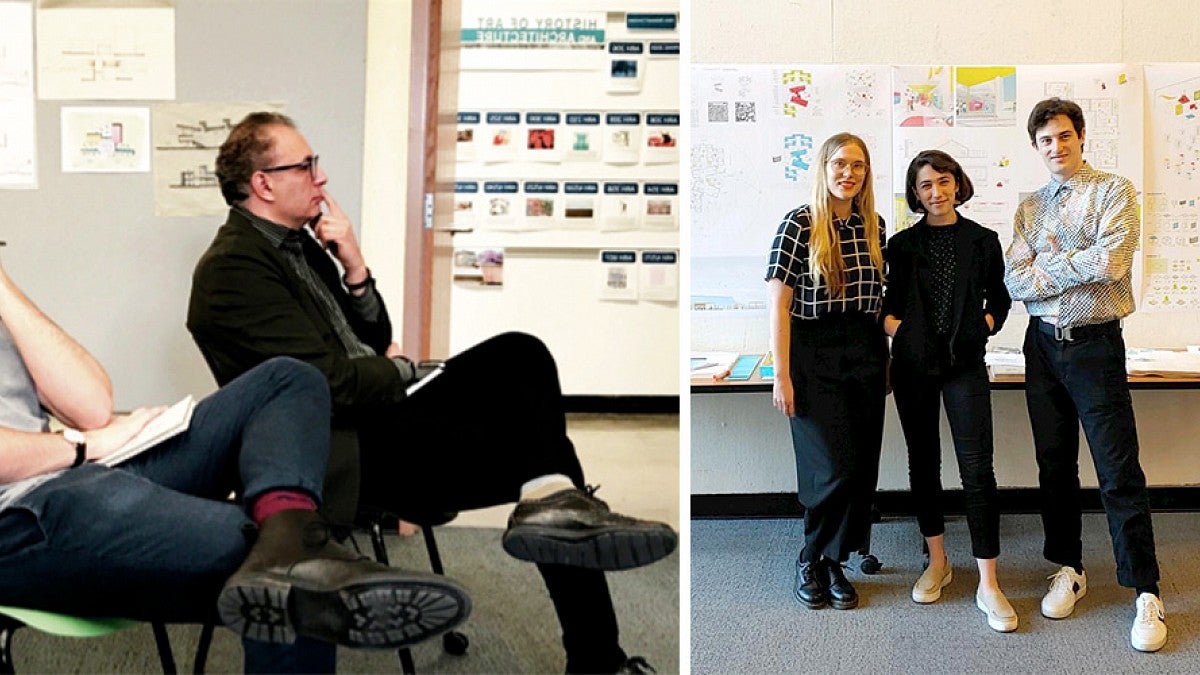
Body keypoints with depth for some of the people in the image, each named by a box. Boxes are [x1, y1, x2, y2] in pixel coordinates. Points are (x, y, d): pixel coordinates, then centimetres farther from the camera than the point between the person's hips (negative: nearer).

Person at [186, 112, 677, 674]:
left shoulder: (301, 242, 15)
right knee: (539, 452, -16)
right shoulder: (233, 267, -13)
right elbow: (332, 385, -20)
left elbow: (376, 340, 17)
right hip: (349, 453, -9)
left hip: (385, 414, 9)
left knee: (520, 354, -8)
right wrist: (400, 370, 0)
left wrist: (353, 265, 1)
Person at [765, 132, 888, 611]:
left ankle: (833, 563, 19)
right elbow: (779, 304, -9)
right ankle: (810, 561, 14)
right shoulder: (799, 224, -8)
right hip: (814, 355, -5)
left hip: (865, 354, 5)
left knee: (862, 468, 4)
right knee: (835, 468, -9)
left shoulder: (873, 226, 8)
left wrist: (886, 358, 14)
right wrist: (781, 375, -13)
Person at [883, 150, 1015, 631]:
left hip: (965, 361, -2)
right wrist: (893, 325, -6)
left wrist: (986, 324, -1)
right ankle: (938, 563, 24)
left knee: (977, 467, -10)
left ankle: (988, 586, -7)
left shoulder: (983, 241, 6)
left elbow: (998, 298, 16)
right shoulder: (902, 244, 7)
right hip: (914, 362, 2)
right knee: (923, 461, 8)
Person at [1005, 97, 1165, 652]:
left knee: (1119, 473, -6)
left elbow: (1111, 263, -19)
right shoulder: (1030, 207, 10)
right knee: (1055, 465, 12)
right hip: (1043, 344, 5)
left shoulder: (1114, 192, -3)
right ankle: (1068, 569, 26)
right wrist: (1080, 270, -13)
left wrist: (1048, 262, -7)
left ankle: (1146, 592, 1)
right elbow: (1015, 281, -1)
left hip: (1095, 345, -5)